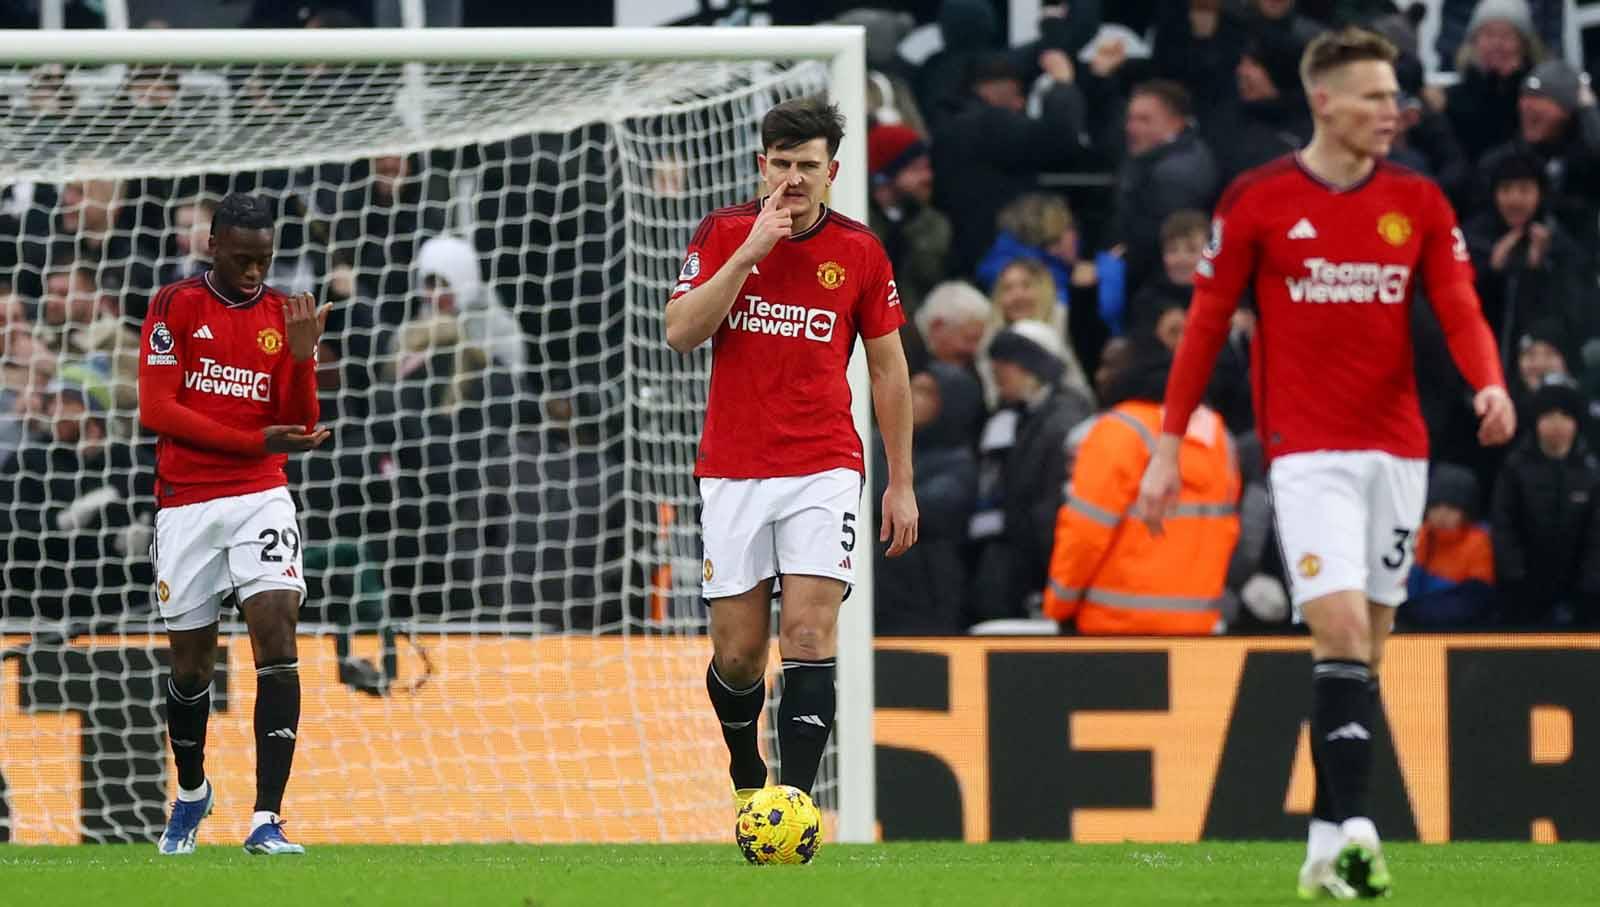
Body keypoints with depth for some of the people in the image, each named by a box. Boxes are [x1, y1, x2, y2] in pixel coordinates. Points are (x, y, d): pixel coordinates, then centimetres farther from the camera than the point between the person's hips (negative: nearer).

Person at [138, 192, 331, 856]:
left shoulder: (284, 316, 7)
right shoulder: (176, 306, 0)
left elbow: (299, 427, 4)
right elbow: (156, 410, -9)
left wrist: (301, 354, -14)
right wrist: (259, 441, -14)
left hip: (261, 499, 1)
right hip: (186, 506, -1)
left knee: (276, 633, -18)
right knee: (191, 661, 7)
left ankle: (266, 821, -22)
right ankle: (191, 792, 36)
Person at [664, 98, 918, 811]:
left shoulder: (860, 251, 1)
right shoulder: (724, 233, 1)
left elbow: (888, 368, 9)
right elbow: (680, 332, -11)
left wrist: (901, 482, 7)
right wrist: (749, 253, -19)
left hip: (824, 470, -1)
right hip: (731, 473, 1)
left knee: (809, 636, -16)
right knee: (737, 652, 3)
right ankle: (745, 775, 31)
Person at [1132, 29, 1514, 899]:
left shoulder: (1419, 202, 7)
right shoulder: (1258, 200, -2)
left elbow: (1459, 307, -2)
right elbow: (1205, 324, 2)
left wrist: (1490, 383, -23)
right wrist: (1169, 446, 0)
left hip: (1397, 449, 4)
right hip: (1308, 451, -4)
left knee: (1364, 650, 6)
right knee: (1341, 629, -18)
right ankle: (1352, 830, -23)